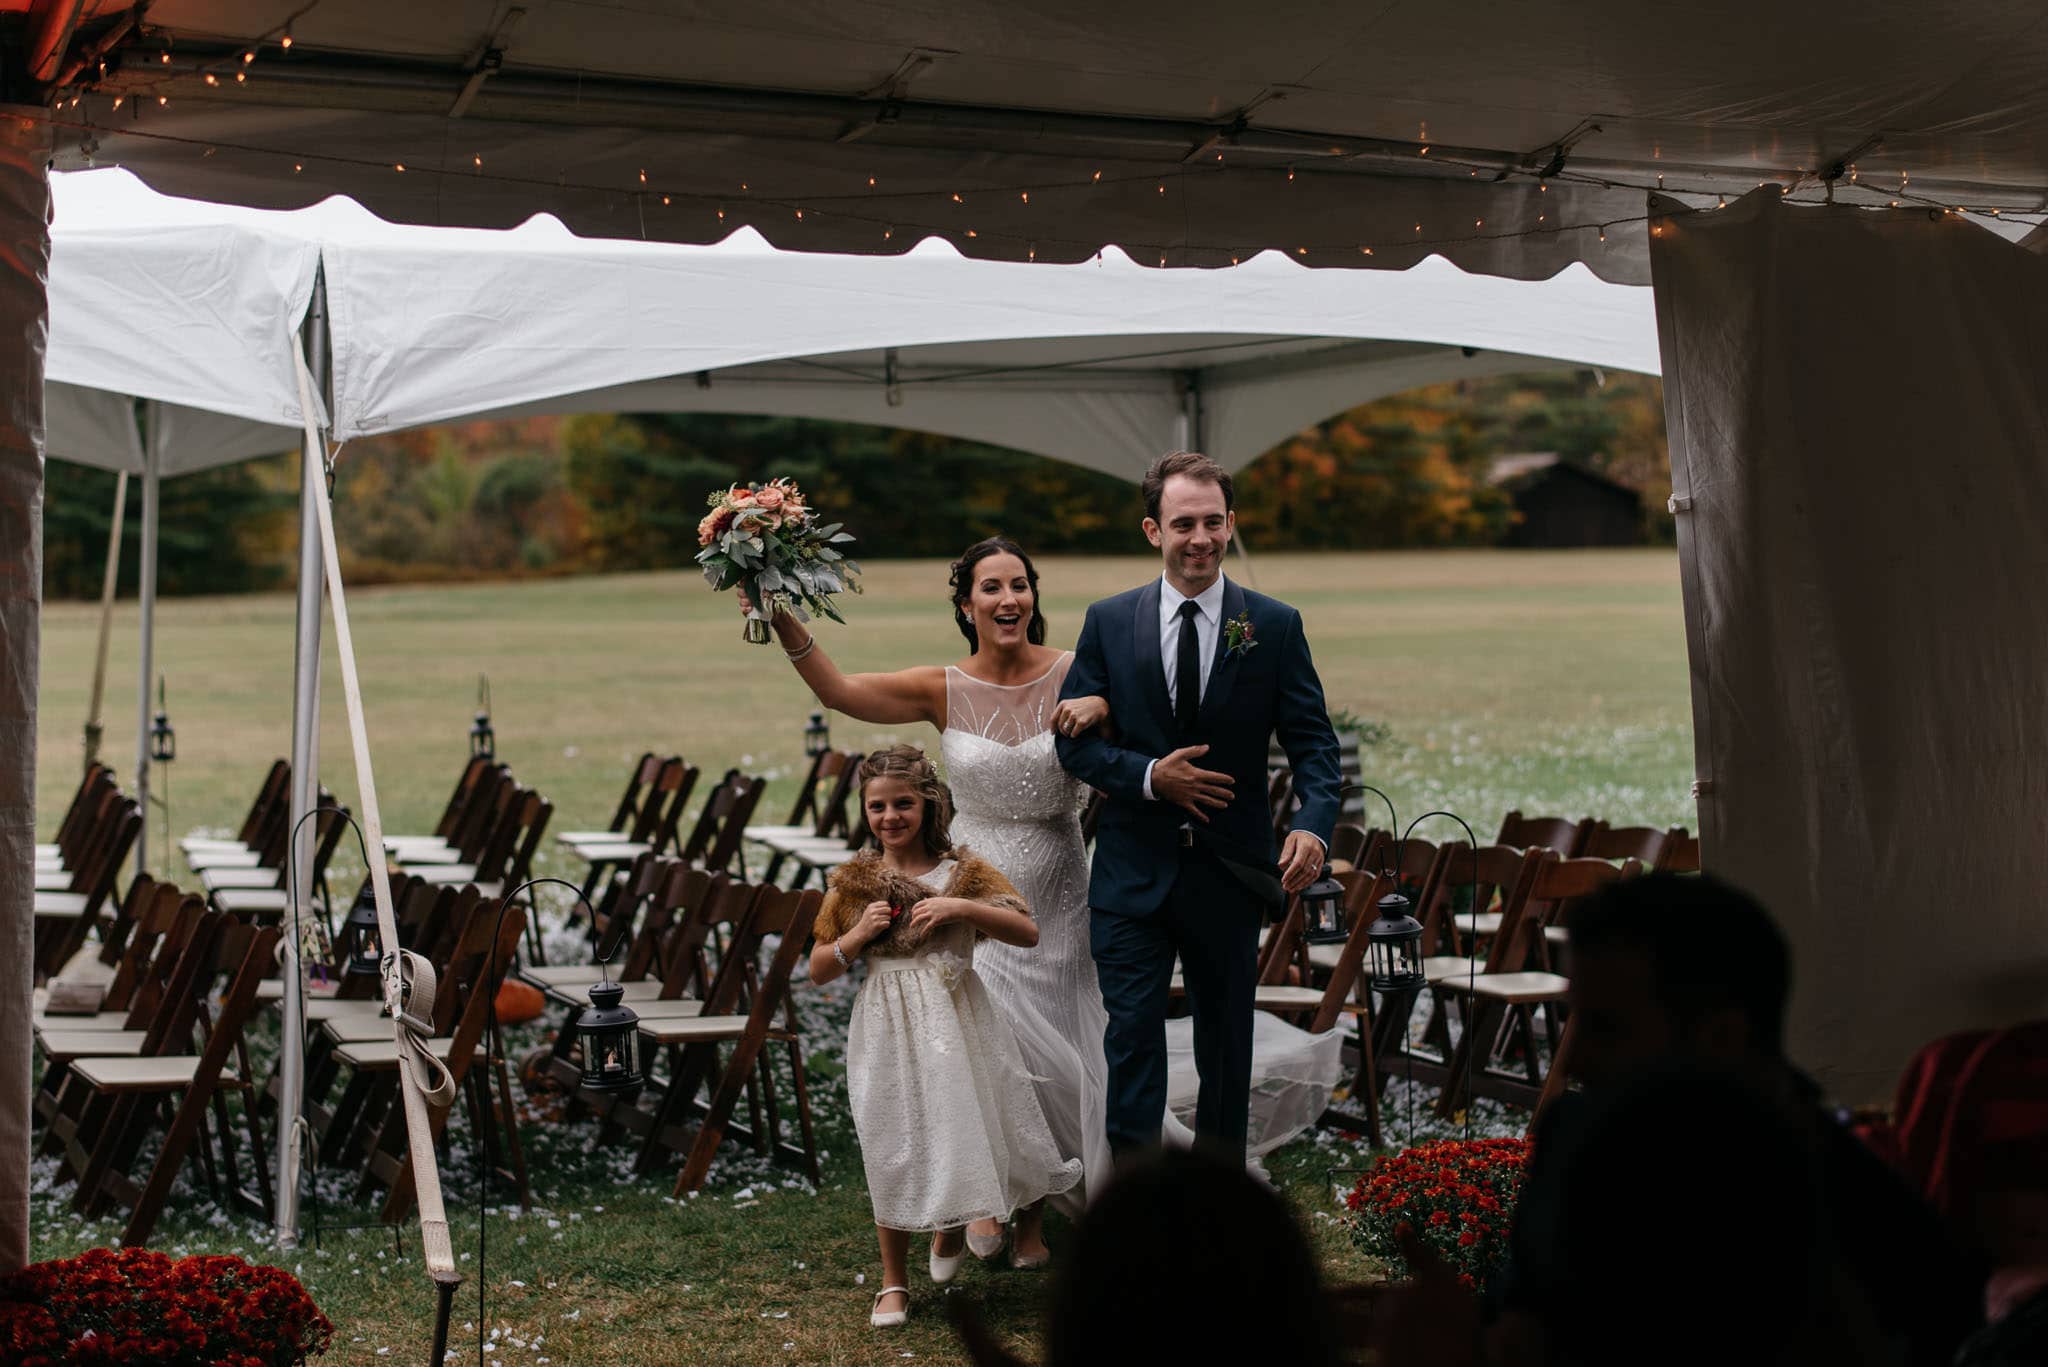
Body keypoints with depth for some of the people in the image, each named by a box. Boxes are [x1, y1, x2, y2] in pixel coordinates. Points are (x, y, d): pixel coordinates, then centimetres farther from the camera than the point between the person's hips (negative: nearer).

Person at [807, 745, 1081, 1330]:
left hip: (957, 1023, 0)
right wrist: (857, 936, -10)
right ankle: (894, 1282, 16)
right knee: (892, 1150, 2)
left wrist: (960, 908, -18)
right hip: (889, 1031, 0)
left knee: (967, 1131, 6)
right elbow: (819, 970, 8)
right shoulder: (854, 883, 3)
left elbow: (1027, 932, -7)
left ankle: (948, 1231, 40)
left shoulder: (963, 872, 0)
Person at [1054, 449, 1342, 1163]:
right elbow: (1074, 740, 1)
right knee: (1131, 1037, -7)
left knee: (1226, 1043, 14)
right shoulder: (1108, 622, 1)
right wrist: (1149, 776, -17)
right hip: (1133, 872, -1)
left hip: (1228, 873, 1)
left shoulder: (1275, 626, -1)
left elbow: (1312, 740, -4)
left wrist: (1313, 824, -23)